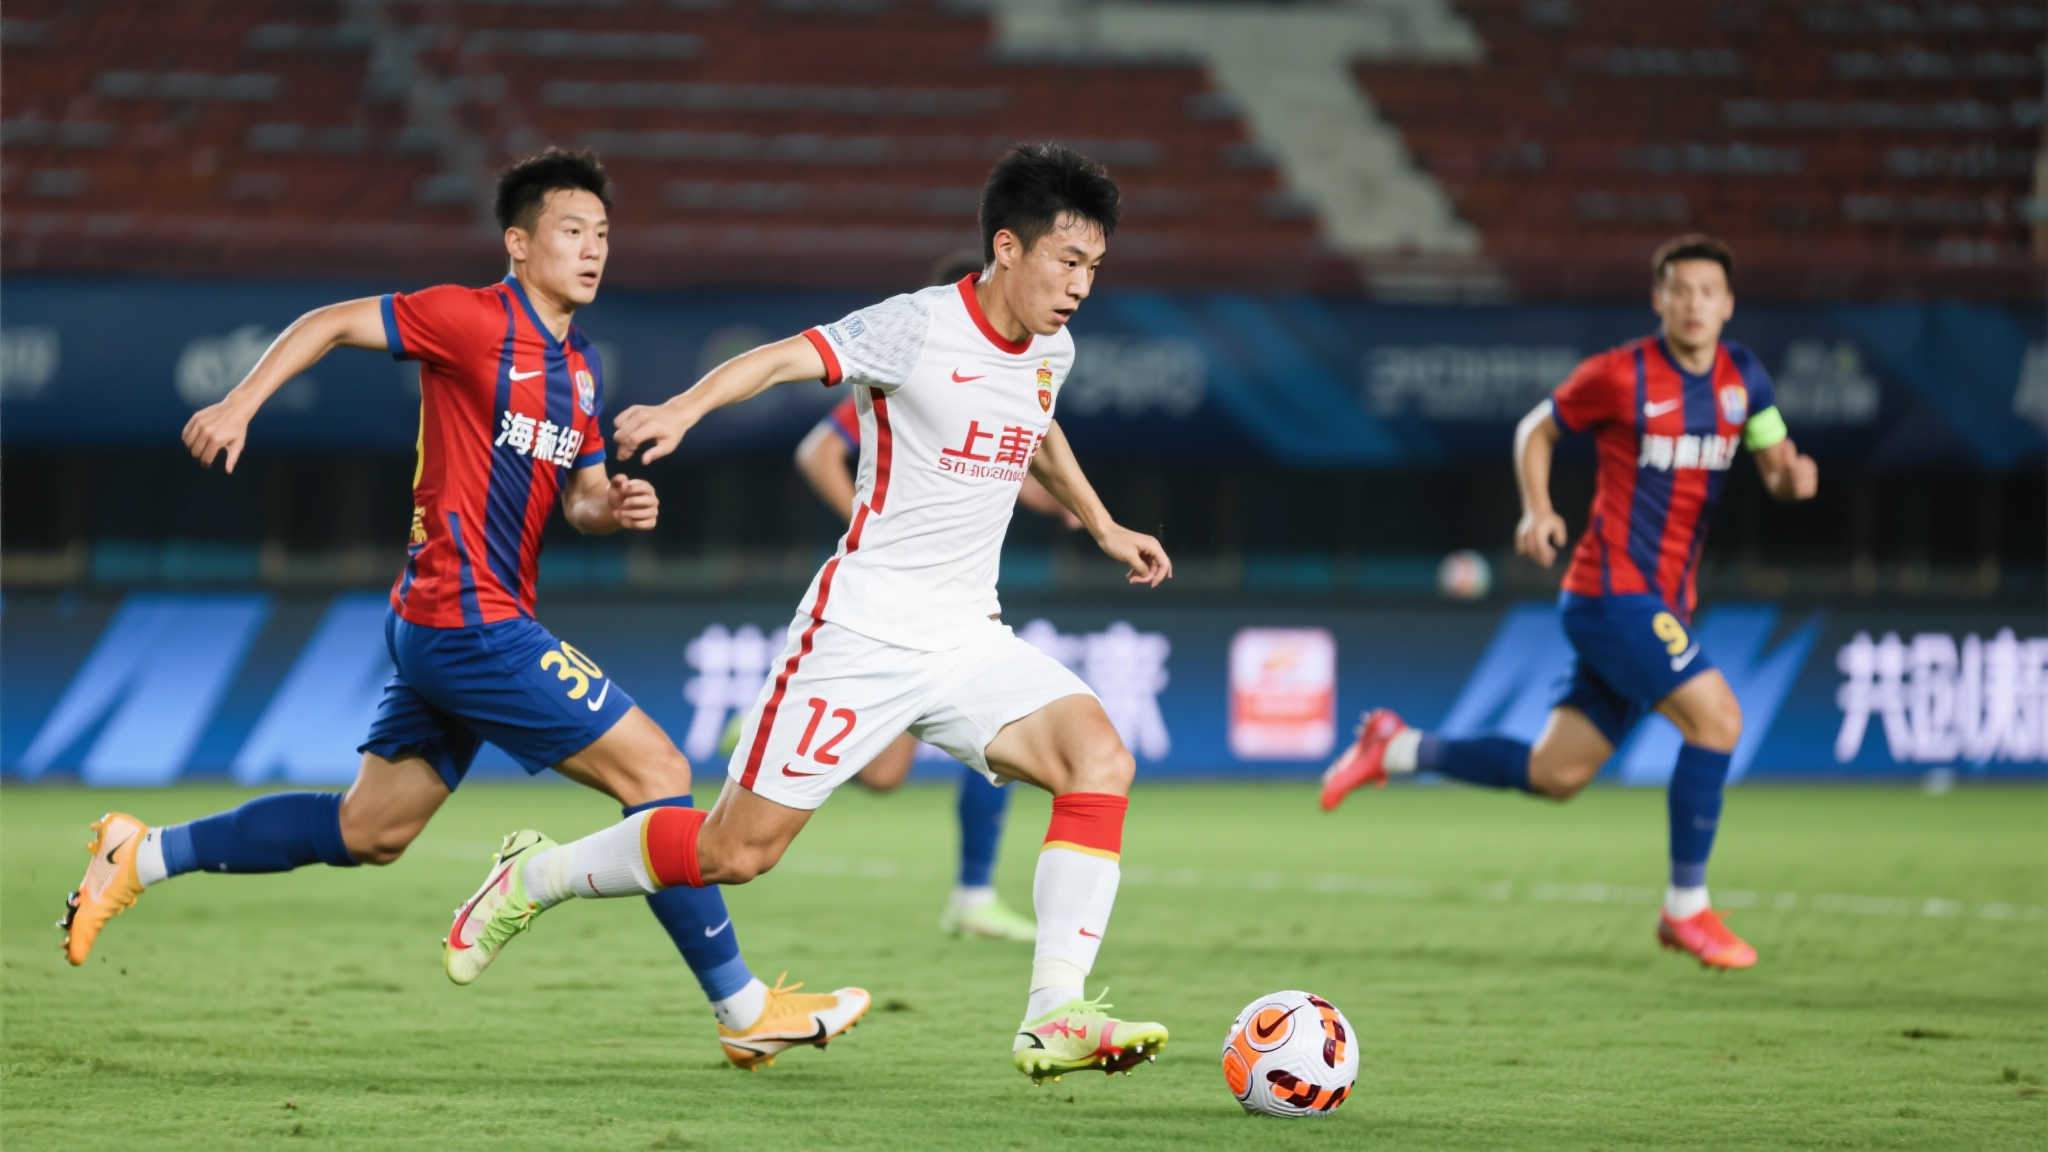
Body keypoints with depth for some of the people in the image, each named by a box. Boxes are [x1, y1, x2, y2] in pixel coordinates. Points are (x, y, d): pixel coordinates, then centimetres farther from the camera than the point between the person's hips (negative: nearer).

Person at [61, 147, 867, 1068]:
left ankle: (145, 855, 23)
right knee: (657, 771, -9)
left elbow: (579, 493, 20)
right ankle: (743, 1008, -3)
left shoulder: (578, 366, 15)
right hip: (469, 620, -10)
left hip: (440, 629, 10)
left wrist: (616, 506, -3)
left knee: (367, 833, 16)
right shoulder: (476, 321, -11)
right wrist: (240, 404, -16)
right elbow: (333, 322, -7)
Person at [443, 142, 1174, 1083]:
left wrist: (1102, 526, 43)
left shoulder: (1049, 353, 9)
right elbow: (788, 356, -27)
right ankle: (533, 882, 22)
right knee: (737, 850, -3)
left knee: (1100, 760, -19)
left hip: (970, 639, 6)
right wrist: (686, 408, -43)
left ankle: (1055, 1018, -22)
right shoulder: (922, 327, -13)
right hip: (862, 633, -6)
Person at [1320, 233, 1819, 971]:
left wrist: (1793, 475, -13)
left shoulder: (1741, 378, 7)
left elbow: (1776, 467, 11)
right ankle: (1686, 909, -9)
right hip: (1611, 587, -7)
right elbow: (1537, 430, 5)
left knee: (1555, 774, 9)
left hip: (1662, 603, 7)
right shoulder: (1619, 375, -9)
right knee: (1716, 717, -19)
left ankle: (1396, 749, 25)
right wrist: (1538, 511, -11)